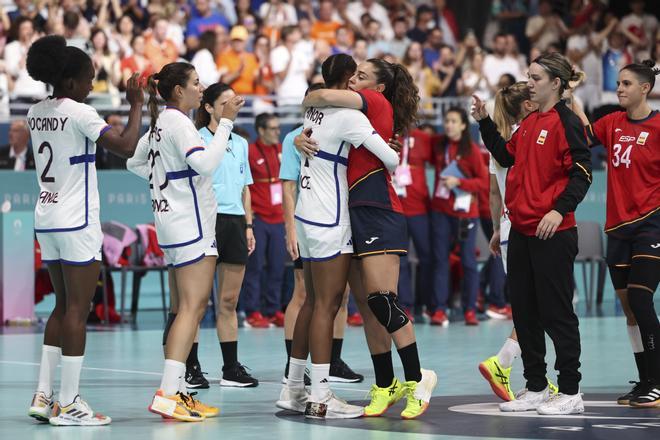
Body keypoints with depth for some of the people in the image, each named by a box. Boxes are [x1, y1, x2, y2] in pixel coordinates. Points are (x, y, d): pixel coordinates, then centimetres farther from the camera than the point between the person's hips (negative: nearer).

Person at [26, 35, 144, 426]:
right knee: (77, 311, -3)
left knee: (63, 306, 15)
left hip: (47, 219, 8)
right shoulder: (79, 113, -14)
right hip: (76, 221, -8)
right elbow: (127, 146, -22)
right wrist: (136, 105, -10)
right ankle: (68, 404, -3)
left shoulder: (36, 113, 9)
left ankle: (44, 396, 12)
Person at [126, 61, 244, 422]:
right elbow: (205, 163, -25)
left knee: (186, 309, 12)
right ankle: (167, 395, -21)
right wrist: (225, 122, -22)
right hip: (189, 225, -10)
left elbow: (135, 163, 26)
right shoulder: (177, 121, -13)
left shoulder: (159, 123, 15)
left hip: (172, 224, 10)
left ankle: (177, 391, 12)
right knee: (192, 307, -13)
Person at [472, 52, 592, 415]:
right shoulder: (529, 123, 15)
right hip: (521, 230, 9)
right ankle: (536, 388, 21)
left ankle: (570, 393, 3)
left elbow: (581, 173, -14)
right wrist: (484, 123, 16)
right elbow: (507, 157, 22)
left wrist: (560, 209, -25)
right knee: (524, 312, 12)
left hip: (552, 232, -9)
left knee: (556, 312, -4)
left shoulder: (566, 122, -9)